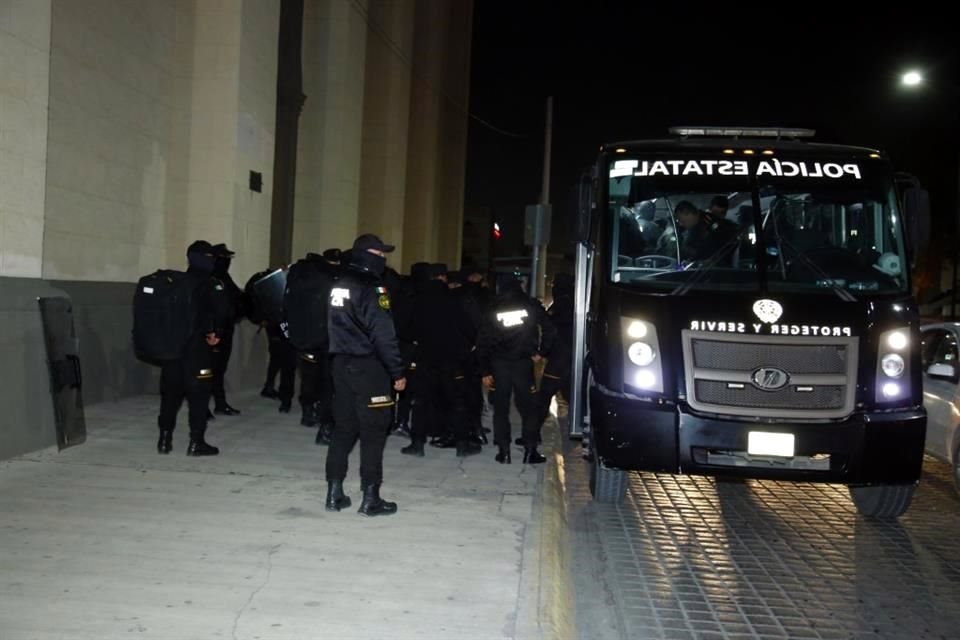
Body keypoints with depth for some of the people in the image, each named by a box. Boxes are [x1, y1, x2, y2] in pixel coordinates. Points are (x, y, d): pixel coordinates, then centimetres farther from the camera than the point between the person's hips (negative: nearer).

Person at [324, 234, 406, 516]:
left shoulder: (339, 286, 12)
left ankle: (335, 492, 16)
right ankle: (370, 498, 3)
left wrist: (339, 356, 17)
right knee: (373, 432, -1)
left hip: (342, 364, 8)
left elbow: (334, 327, 14)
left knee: (343, 428, 13)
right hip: (368, 367, -8)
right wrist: (397, 371, -14)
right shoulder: (372, 288, -14)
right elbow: (383, 334, -18)